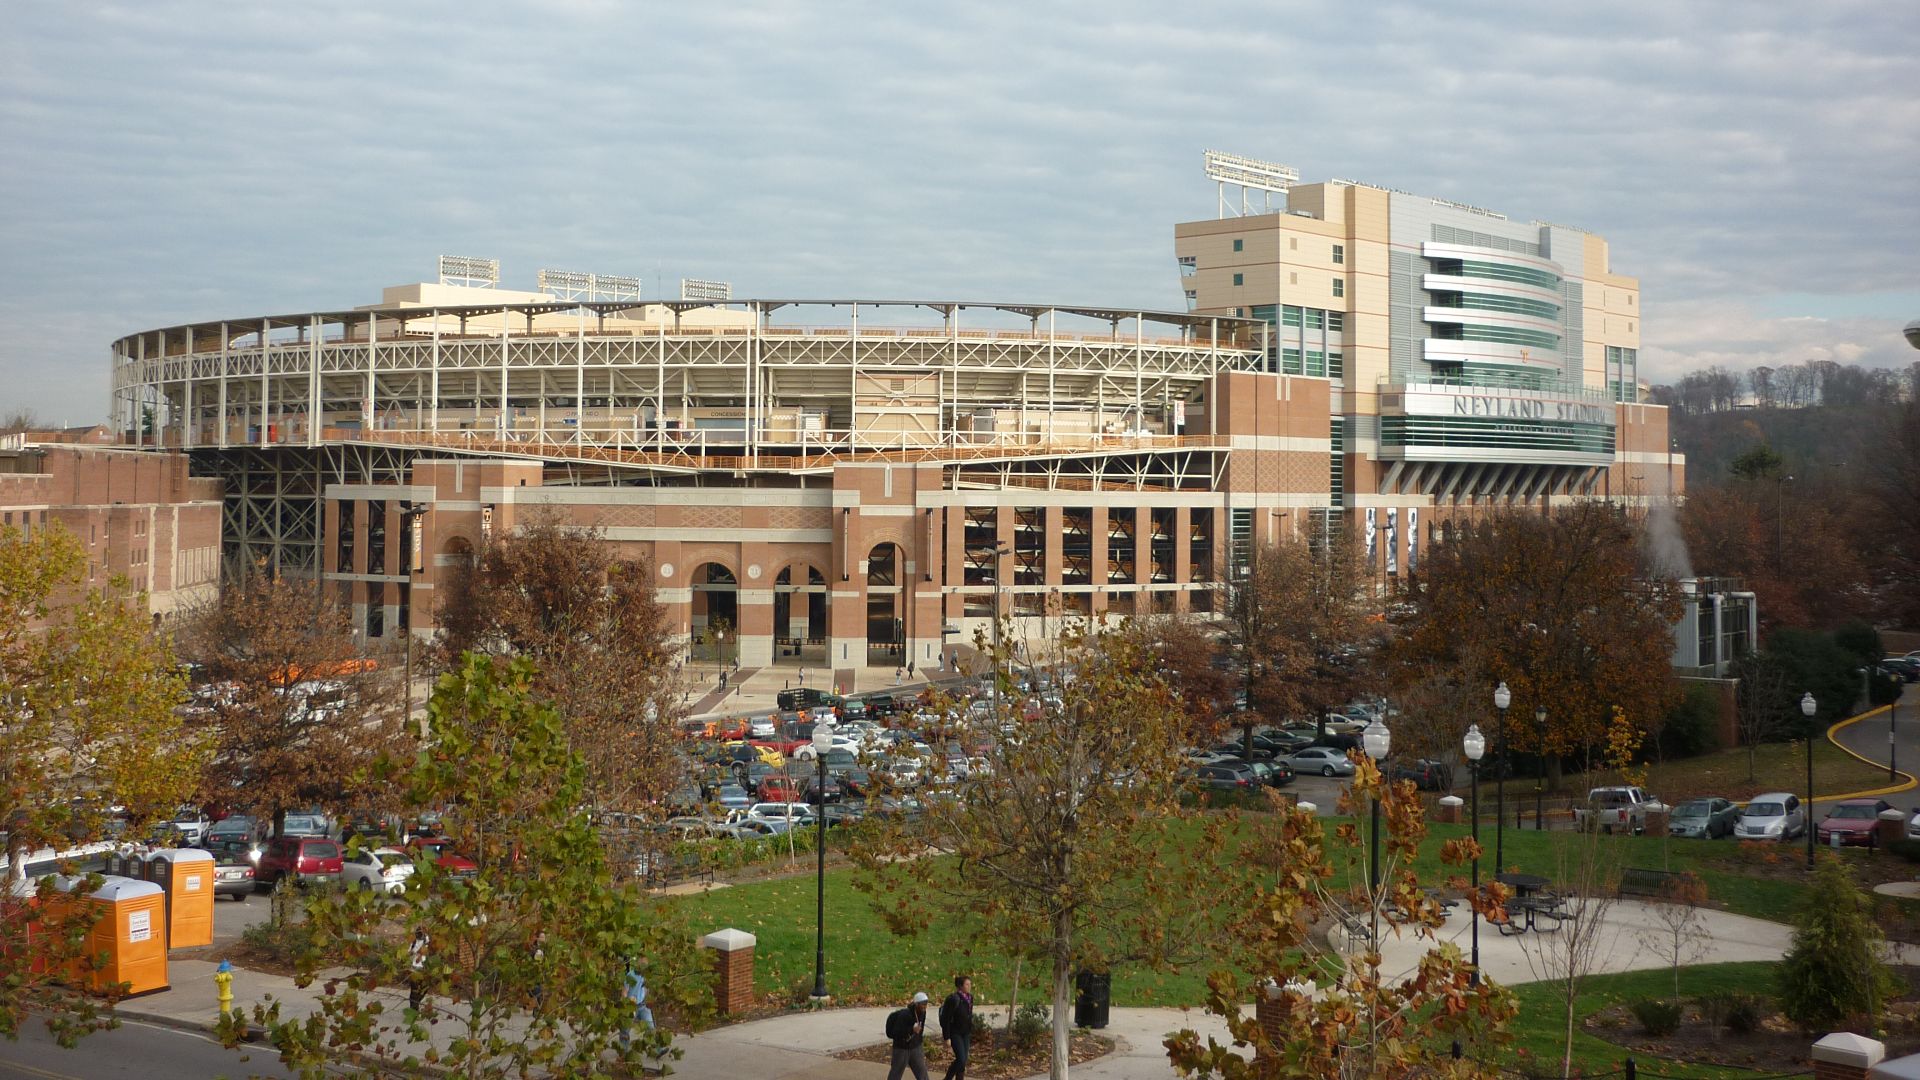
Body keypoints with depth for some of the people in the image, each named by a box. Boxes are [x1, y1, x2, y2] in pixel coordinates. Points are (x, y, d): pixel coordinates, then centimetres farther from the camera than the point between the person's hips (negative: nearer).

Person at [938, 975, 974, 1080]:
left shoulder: (969, 998, 4)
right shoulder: (953, 999, -19)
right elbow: (945, 1019, -17)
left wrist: (970, 1032, 16)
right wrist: (947, 1038, -17)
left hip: (965, 1034, 7)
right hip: (955, 1033, -7)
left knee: (963, 1060, 7)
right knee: (961, 1059, -12)